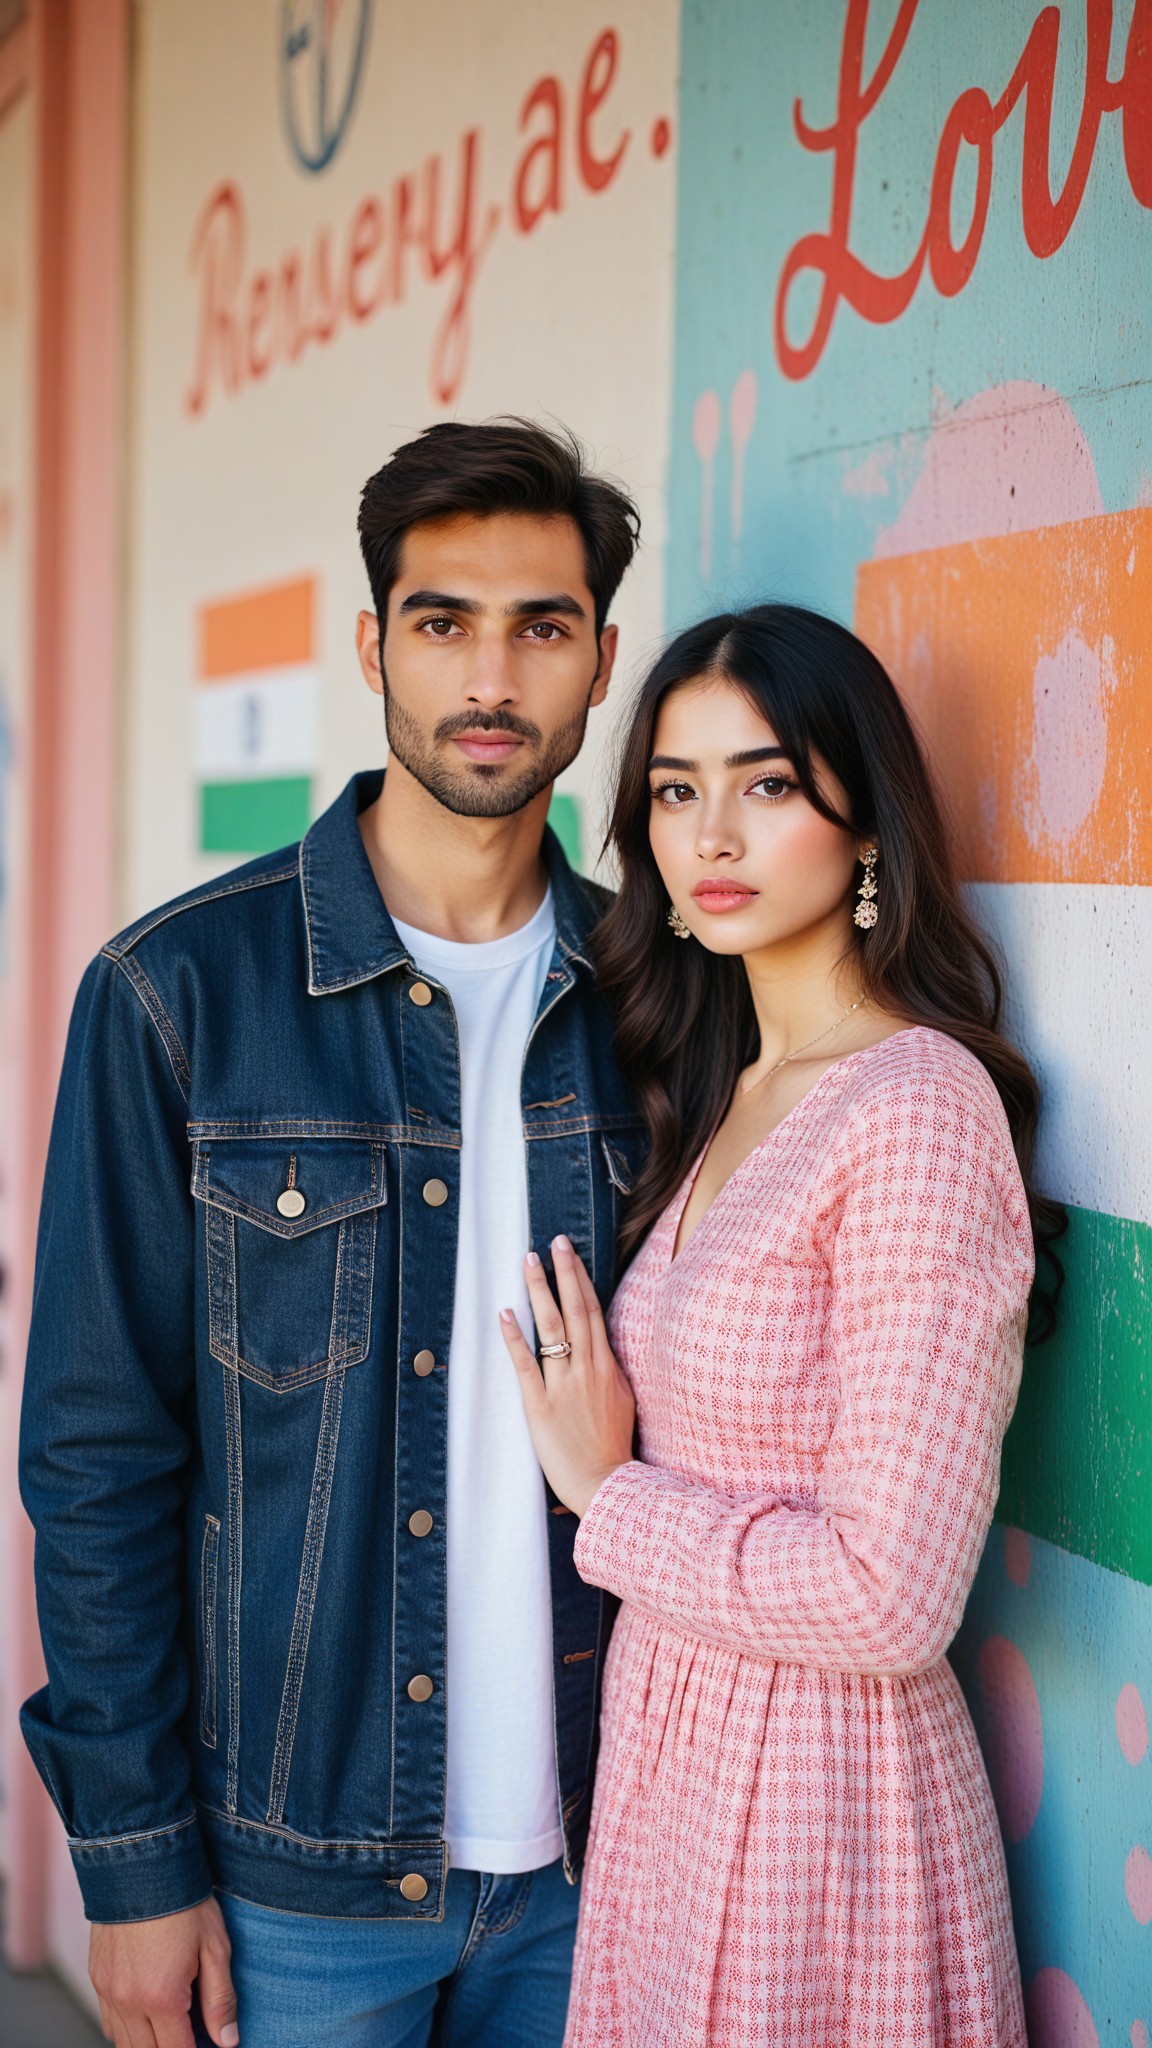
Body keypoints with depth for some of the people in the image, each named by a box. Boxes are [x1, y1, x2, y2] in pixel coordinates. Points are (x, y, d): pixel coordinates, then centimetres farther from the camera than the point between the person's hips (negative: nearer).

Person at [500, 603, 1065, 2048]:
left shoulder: (921, 1109, -20)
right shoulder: (721, 1094, 7)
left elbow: (892, 1597, -24)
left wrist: (611, 1497, -13)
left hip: (817, 1792, -8)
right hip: (667, 1751, 8)